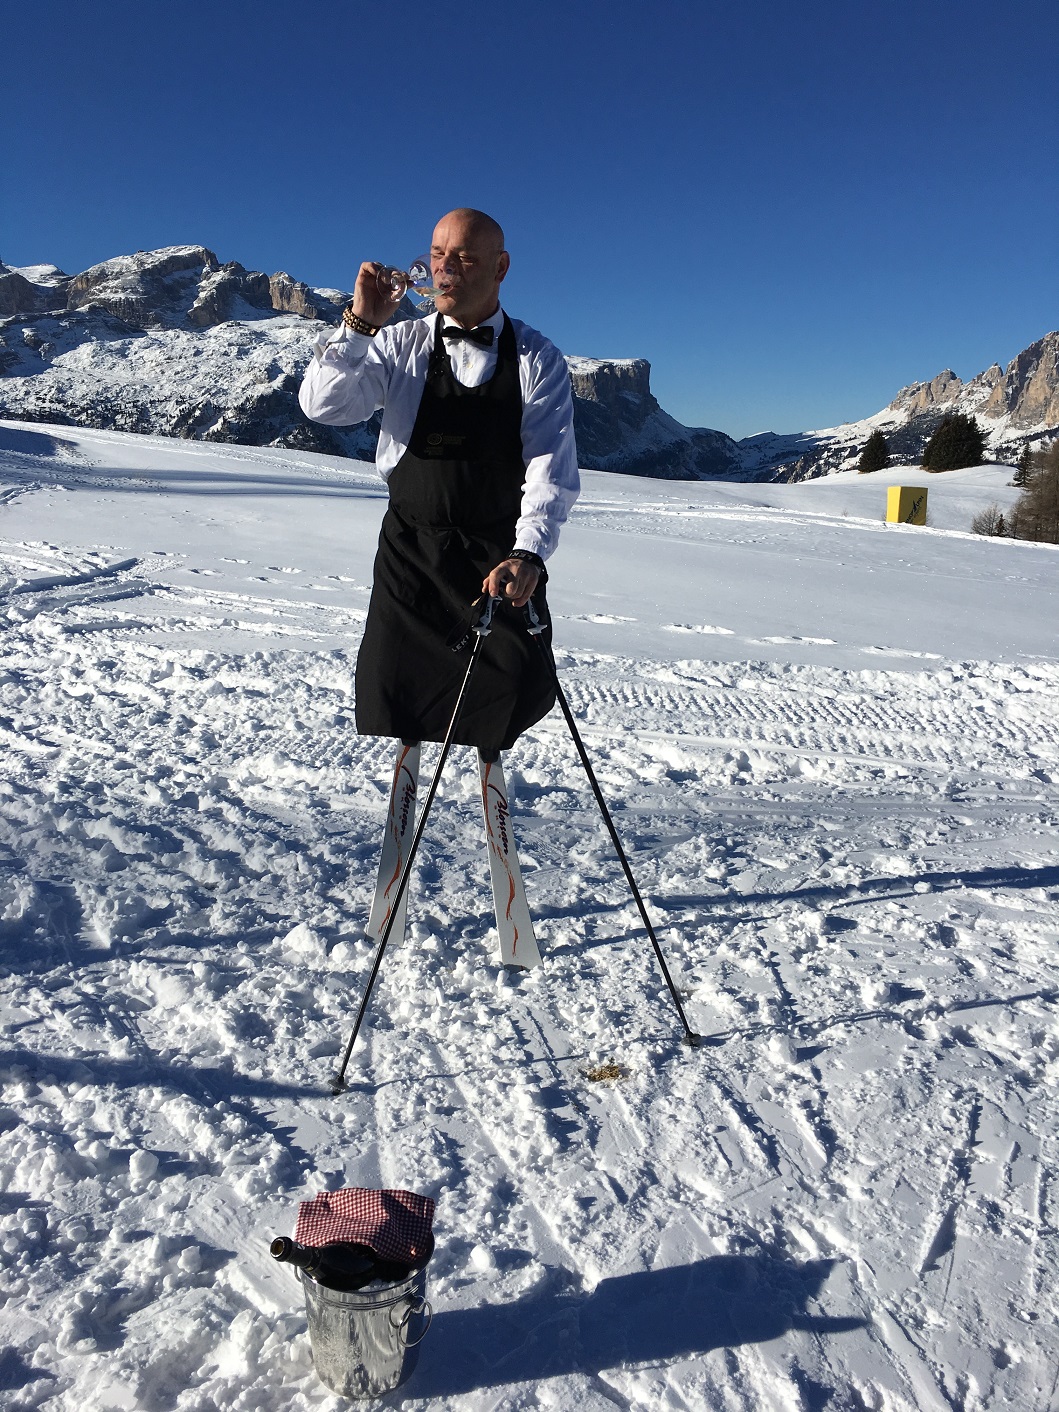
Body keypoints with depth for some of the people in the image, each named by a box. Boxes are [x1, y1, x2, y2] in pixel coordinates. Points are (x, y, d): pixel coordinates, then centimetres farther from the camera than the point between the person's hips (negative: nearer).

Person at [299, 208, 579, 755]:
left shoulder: (539, 361, -4)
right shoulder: (400, 344, 3)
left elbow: (553, 469, -15)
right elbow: (323, 406, -7)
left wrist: (528, 554, -32)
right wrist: (360, 324, -21)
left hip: (500, 553, -1)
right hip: (411, 545, 2)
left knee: (523, 692, -11)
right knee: (390, 694, -5)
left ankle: (489, 747, 25)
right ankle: (412, 734, 32)